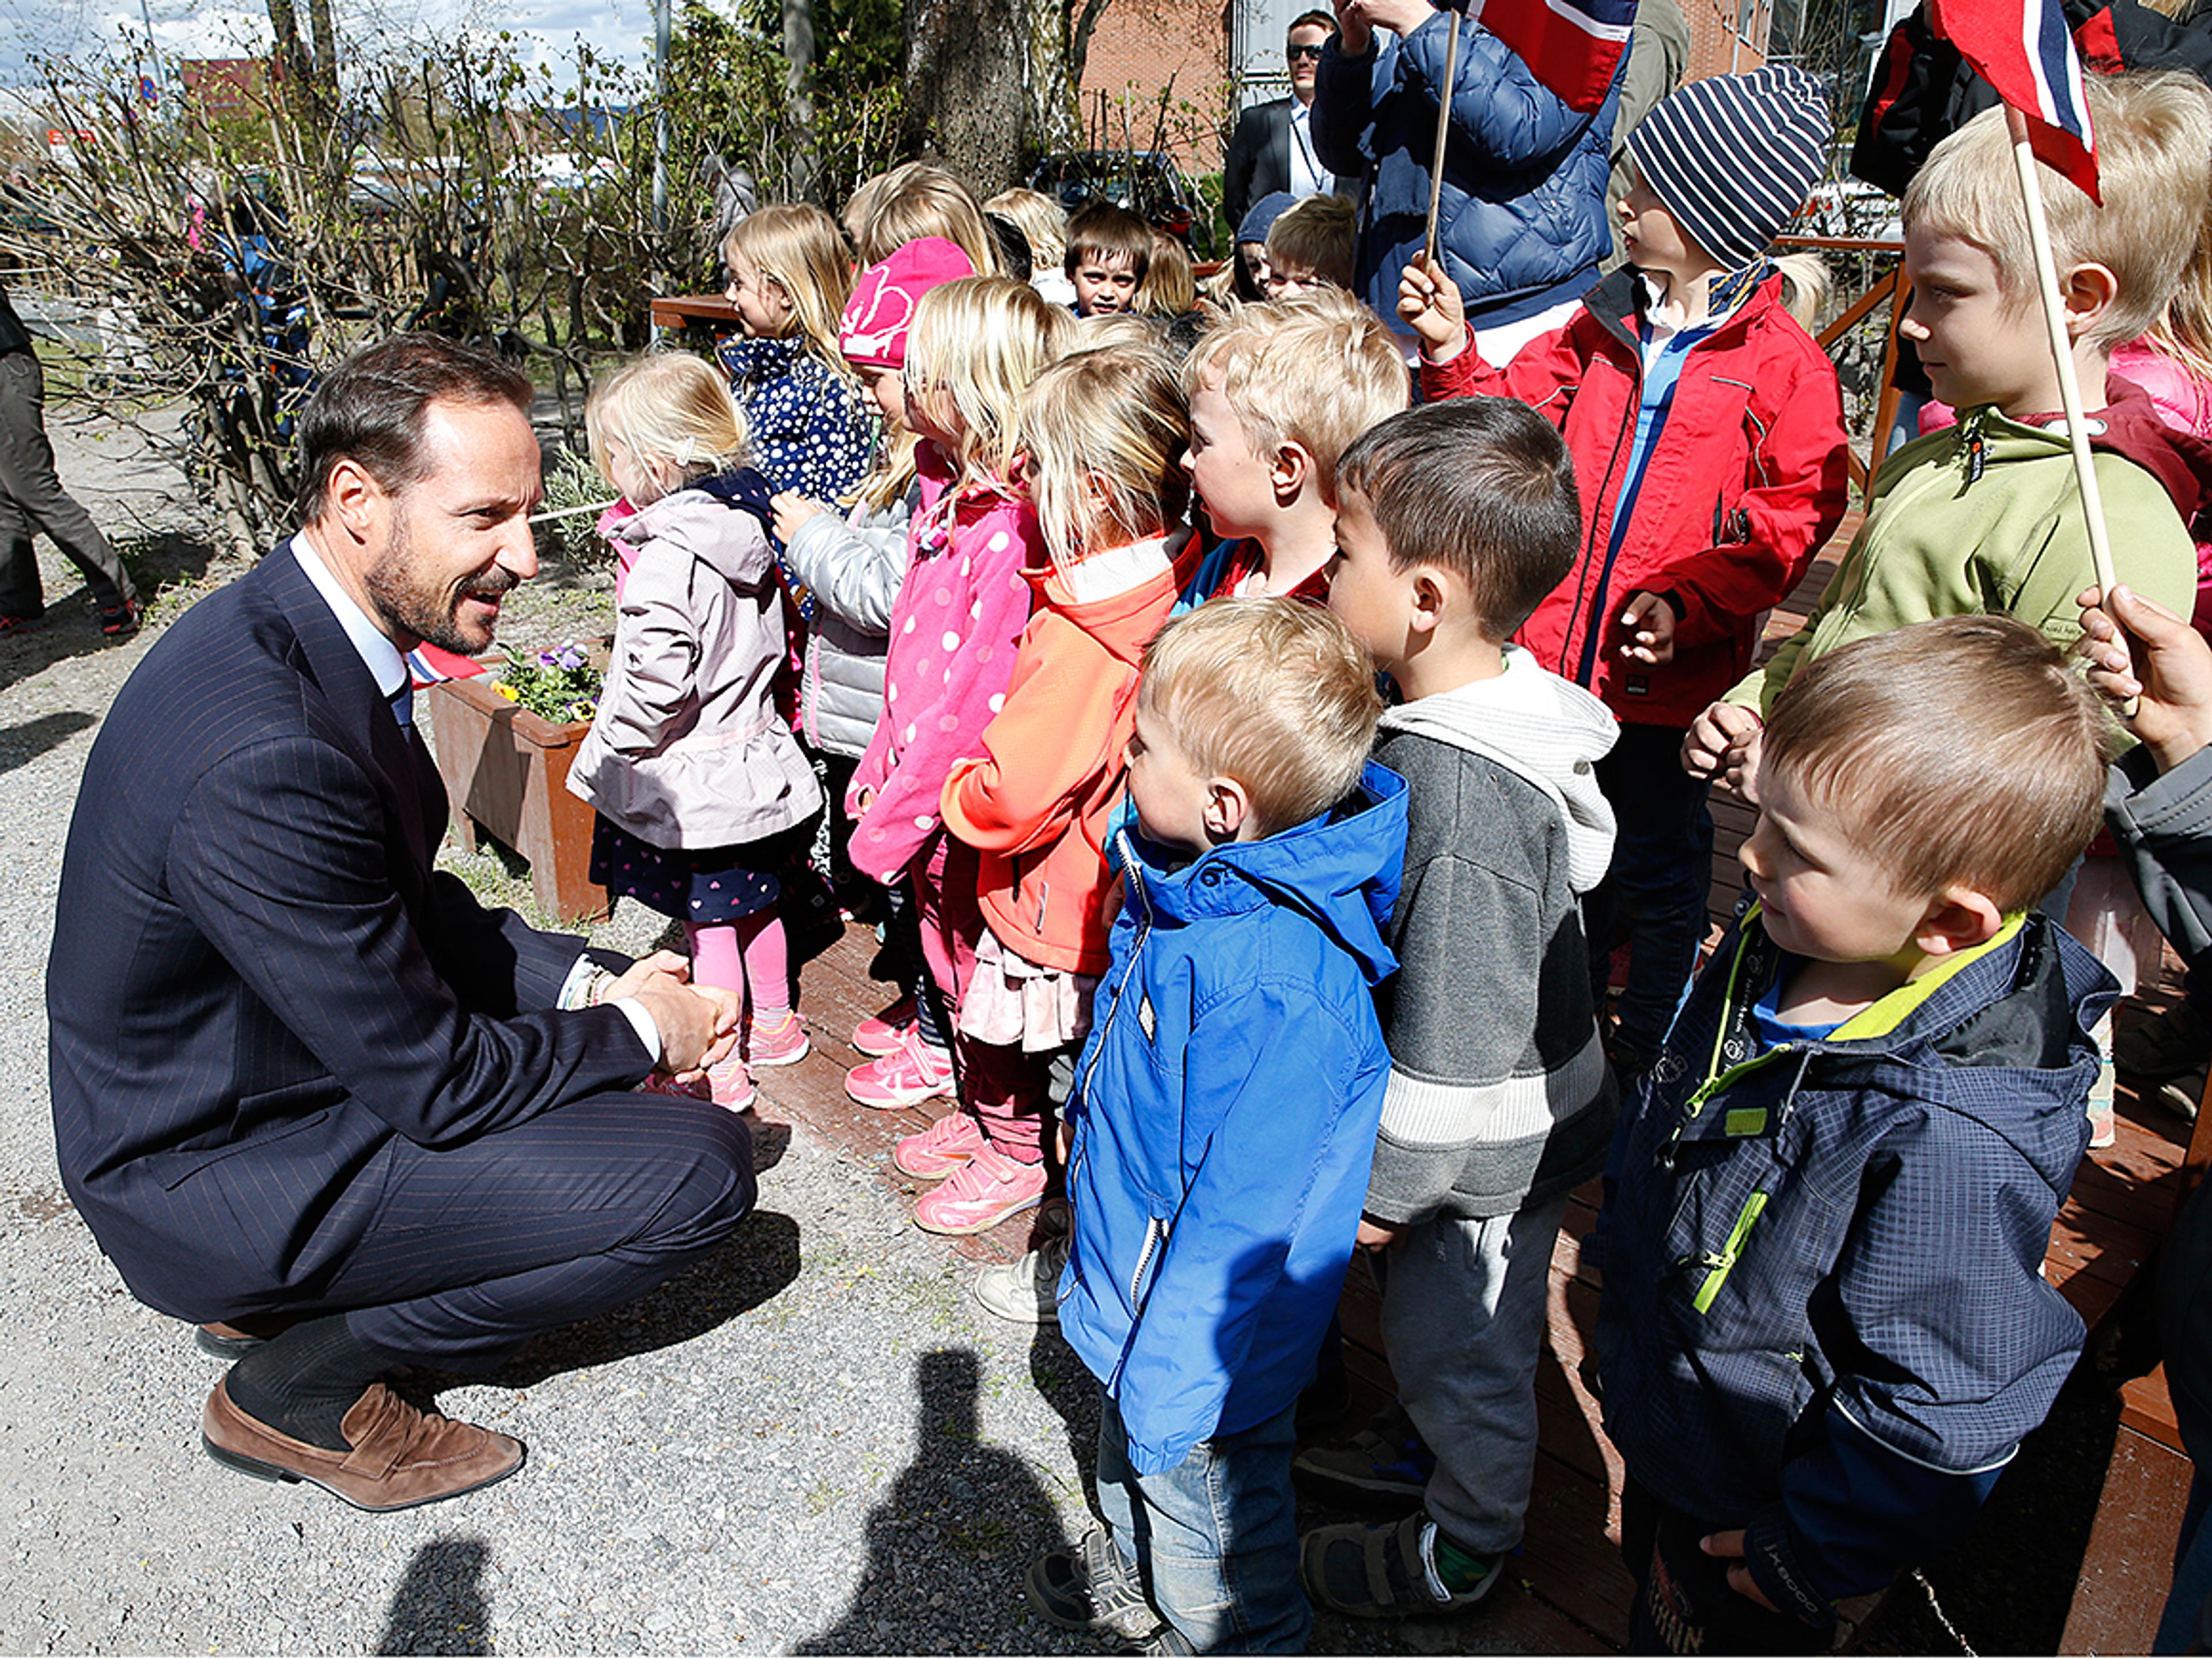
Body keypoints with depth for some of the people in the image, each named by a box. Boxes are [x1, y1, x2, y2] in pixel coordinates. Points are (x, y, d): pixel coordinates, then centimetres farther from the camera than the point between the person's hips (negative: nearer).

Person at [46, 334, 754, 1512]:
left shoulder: (285, 624, -3)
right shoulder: (267, 753, -33)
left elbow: (413, 905, 8)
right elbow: (438, 1085, -25)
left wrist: (586, 981, -4)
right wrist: (637, 1033, -10)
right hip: (208, 1177, -9)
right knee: (702, 1164, -15)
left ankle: (291, 1290, 17)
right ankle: (302, 1383, 2)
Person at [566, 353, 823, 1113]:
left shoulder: (668, 559, -24)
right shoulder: (747, 530, 2)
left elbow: (654, 685, -26)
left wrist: (605, 753, -11)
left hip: (691, 782, -8)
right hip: (755, 757, 8)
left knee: (707, 924, 4)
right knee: (754, 906, 21)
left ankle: (721, 1066, 16)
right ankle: (775, 1024, 37)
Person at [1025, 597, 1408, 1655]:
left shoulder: (1275, 997, -39)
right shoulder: (1191, 887, -9)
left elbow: (1240, 1222, -32)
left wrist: (1165, 1388, -22)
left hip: (1209, 1337, -9)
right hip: (1138, 1284, 9)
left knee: (1204, 1503, 19)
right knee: (1129, 1457, 34)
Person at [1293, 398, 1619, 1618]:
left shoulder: (1463, 793, -35)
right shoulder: (1468, 716, -4)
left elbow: (1458, 1031, -29)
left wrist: (1390, 1184, -17)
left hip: (1482, 1152, -8)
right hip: (1508, 1121, 8)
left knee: (1462, 1347, 16)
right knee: (1430, 1329, 30)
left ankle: (1461, 1550, 40)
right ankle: (1423, 1444, 55)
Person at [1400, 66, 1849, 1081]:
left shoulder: (1783, 363, -8)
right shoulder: (1602, 328, 7)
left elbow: (1798, 511, -11)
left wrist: (1692, 601, -21)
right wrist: (1454, 354, -7)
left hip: (1668, 671, -4)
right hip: (1559, 652, 5)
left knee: (1657, 863, 11)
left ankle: (1654, 1050, 31)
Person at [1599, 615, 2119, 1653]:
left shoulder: (1953, 1145, -38)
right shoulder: (1780, 944, -14)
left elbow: (1932, 1412, -27)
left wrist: (1804, 1554, -15)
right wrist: (1621, 1271, 17)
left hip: (1747, 1515, -7)